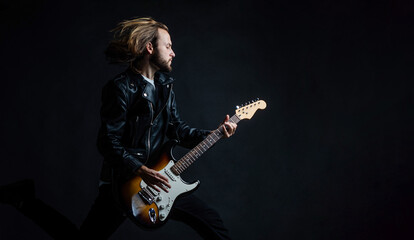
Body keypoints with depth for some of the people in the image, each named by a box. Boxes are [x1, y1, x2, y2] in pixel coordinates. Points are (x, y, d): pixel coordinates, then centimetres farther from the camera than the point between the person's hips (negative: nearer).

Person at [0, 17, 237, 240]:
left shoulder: (165, 84, 9)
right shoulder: (121, 88, -16)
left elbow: (177, 127, 11)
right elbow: (108, 143, -19)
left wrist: (213, 135, -2)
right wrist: (141, 170, -26)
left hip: (161, 178, 7)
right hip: (124, 182, -7)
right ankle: (25, 199, 20)